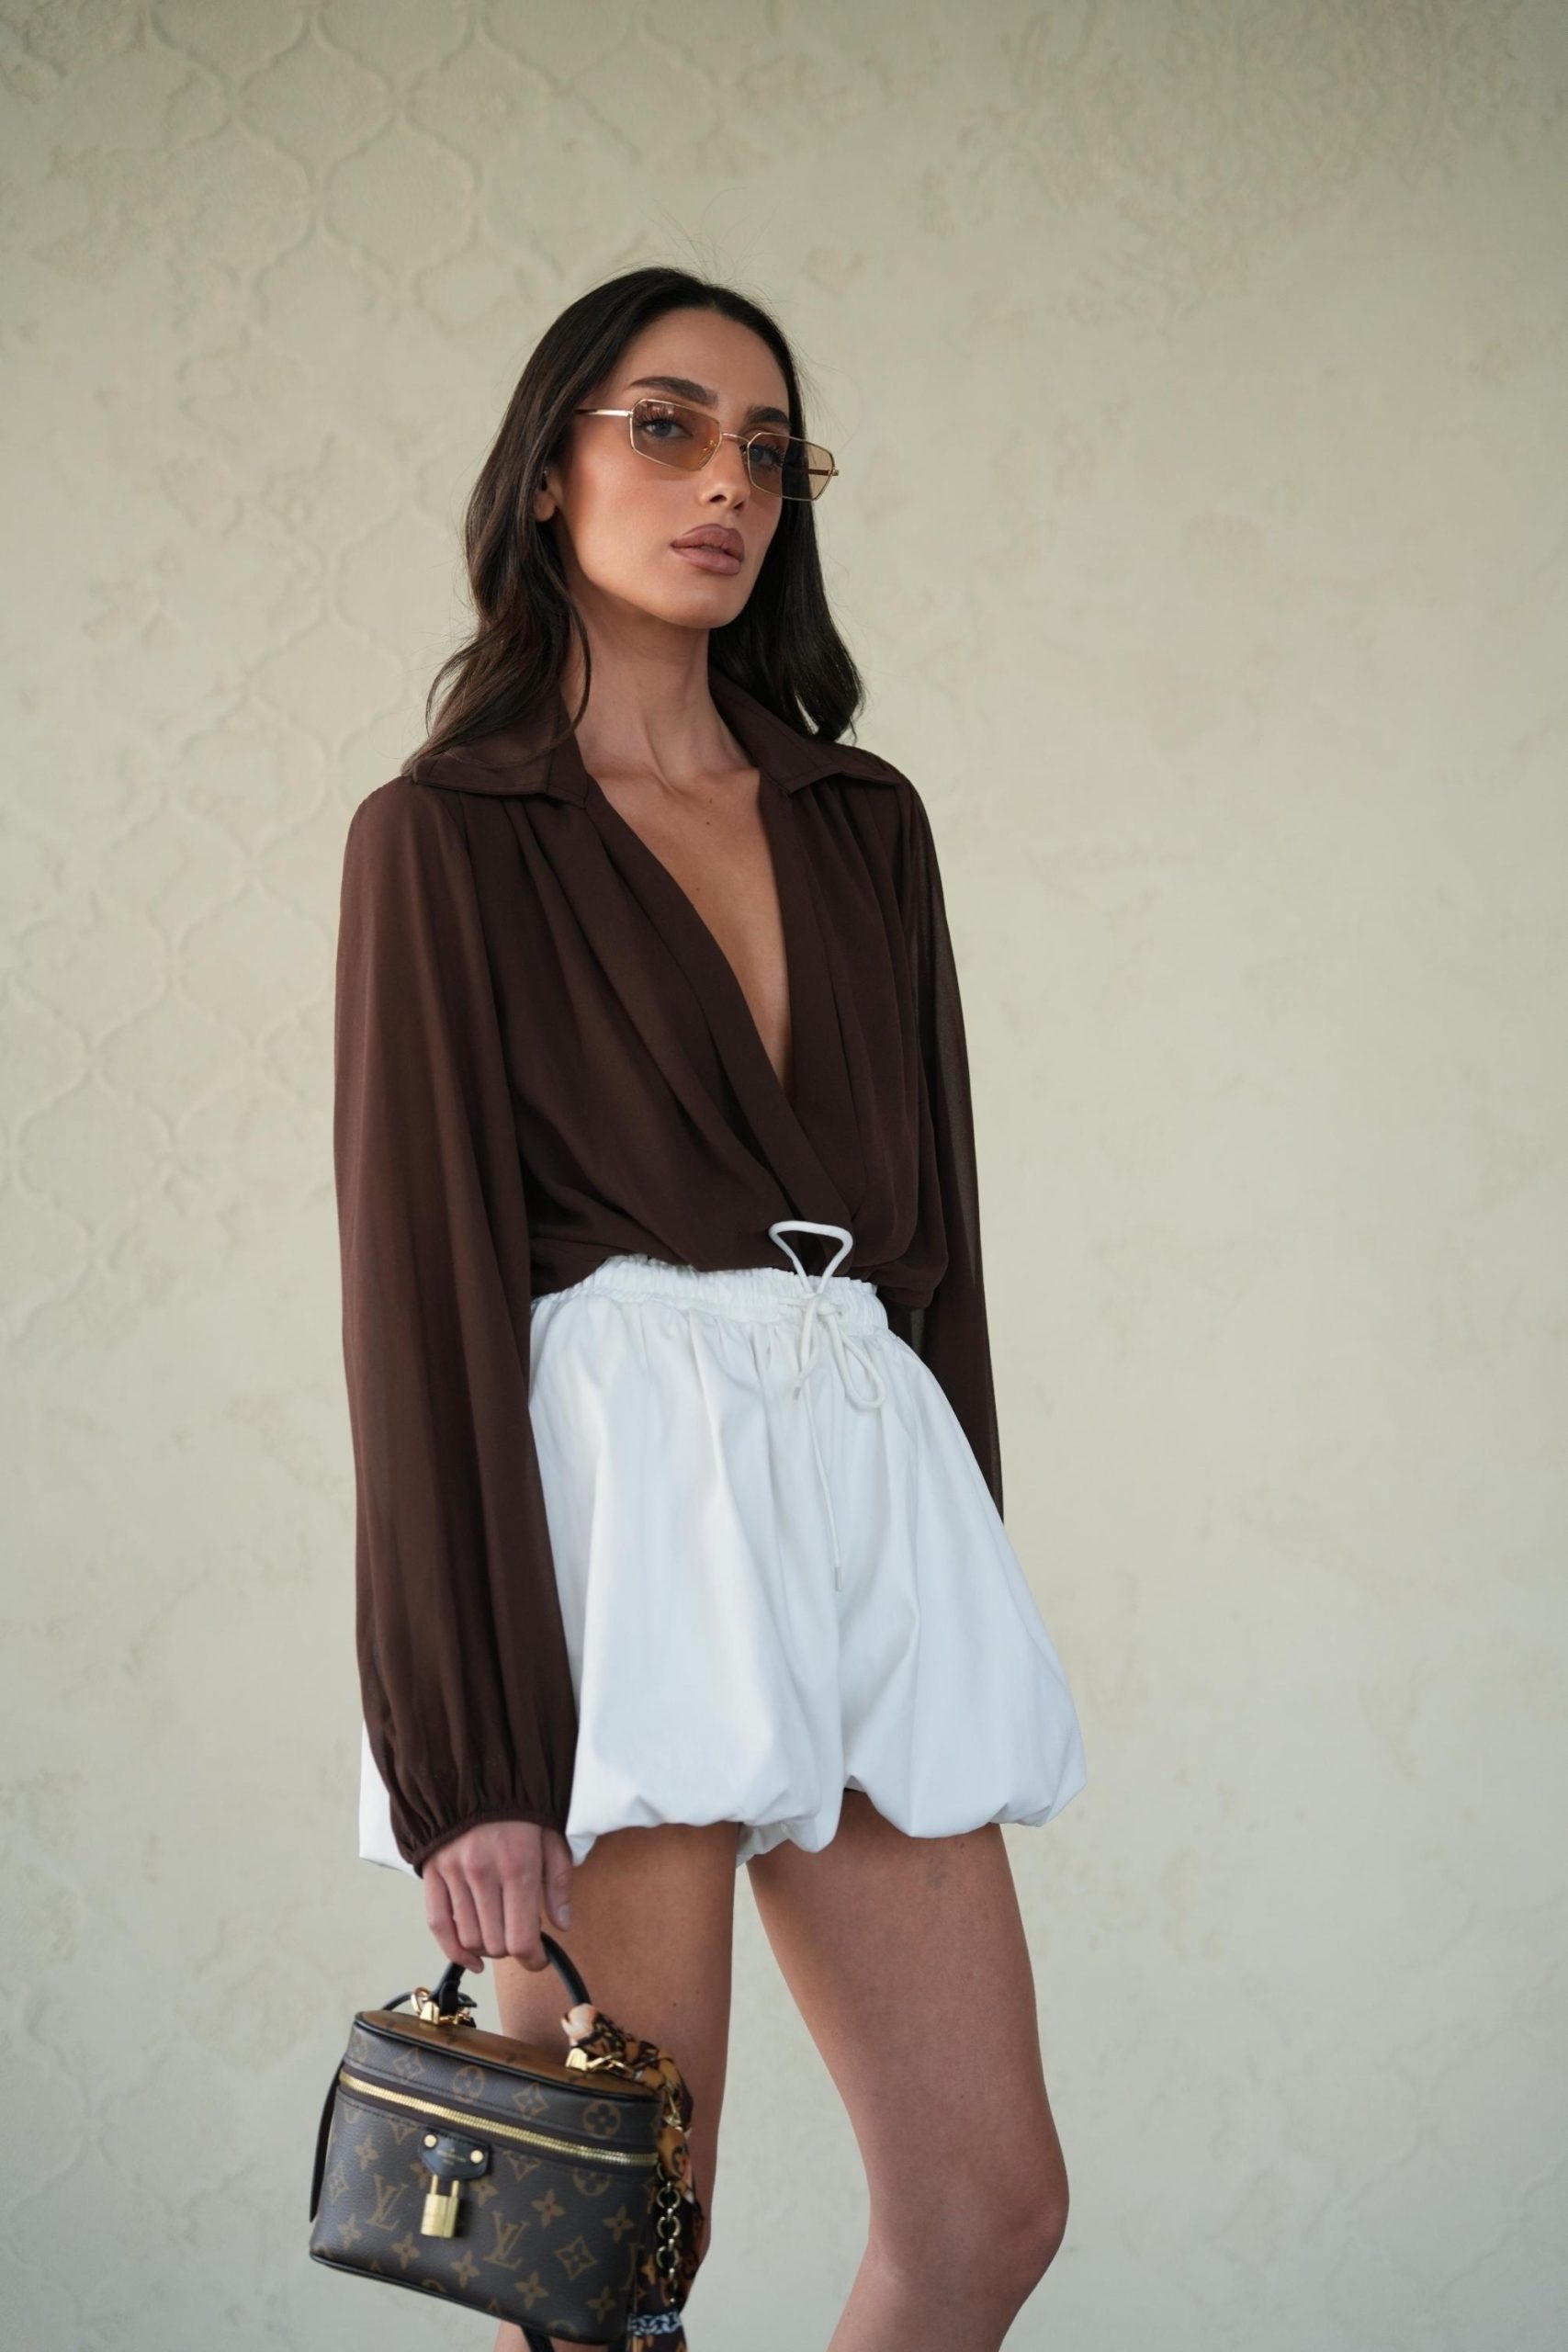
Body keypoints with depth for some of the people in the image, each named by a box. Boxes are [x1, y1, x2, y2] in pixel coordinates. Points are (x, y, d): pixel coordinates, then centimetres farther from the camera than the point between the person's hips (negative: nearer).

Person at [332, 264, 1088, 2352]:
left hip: (872, 1484, 6)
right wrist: (470, 1760, -13)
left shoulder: (865, 821, 17)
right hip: (612, 1490, -5)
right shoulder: (447, 831, 1)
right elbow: (424, 1278, -6)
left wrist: (966, 1582, 13)